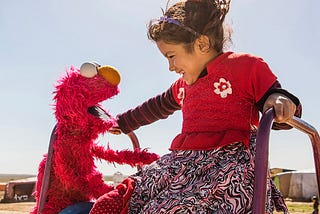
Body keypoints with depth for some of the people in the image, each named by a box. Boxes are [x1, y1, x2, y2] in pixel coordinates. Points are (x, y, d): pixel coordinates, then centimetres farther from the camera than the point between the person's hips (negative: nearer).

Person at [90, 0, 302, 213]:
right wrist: (122, 123, 53)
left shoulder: (245, 66, 4)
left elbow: (272, 99, 4)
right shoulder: (183, 86, 27)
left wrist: (281, 101, -21)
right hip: (183, 166, 7)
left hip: (229, 169, -7)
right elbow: (155, 107, 41)